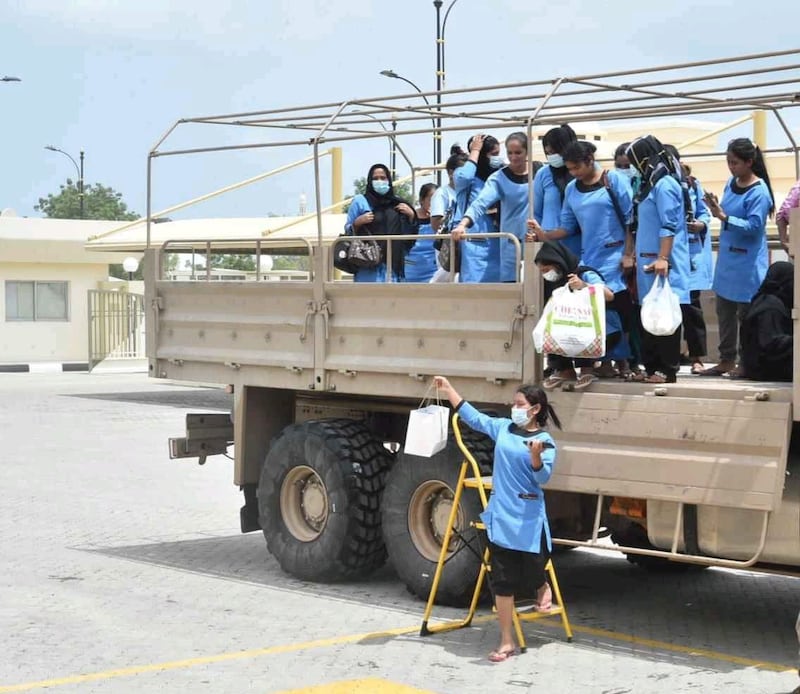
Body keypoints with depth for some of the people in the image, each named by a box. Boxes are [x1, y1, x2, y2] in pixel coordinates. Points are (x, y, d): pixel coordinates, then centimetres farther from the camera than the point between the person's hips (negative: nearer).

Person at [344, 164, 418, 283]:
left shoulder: (398, 203, 15)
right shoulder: (359, 201, 6)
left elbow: (410, 233, 18)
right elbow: (348, 230, 6)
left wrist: (411, 215, 2)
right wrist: (358, 223, -13)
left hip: (393, 262, 3)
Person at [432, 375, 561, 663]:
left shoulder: (545, 441, -6)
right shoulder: (503, 428, 8)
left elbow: (543, 478, -13)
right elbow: (474, 417, 18)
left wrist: (535, 456, -32)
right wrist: (449, 390, 18)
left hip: (529, 519, -4)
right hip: (500, 516, 4)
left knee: (533, 571, 2)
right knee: (502, 582, 3)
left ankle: (543, 588, 41)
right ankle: (507, 642, 9)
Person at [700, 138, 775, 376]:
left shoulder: (759, 192, -15)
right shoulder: (731, 183, 7)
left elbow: (753, 225, -21)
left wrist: (724, 217, -28)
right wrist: (716, 210, -3)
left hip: (747, 261, -8)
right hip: (727, 257, 8)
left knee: (746, 313, 0)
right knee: (724, 311, 11)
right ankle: (727, 360, 19)